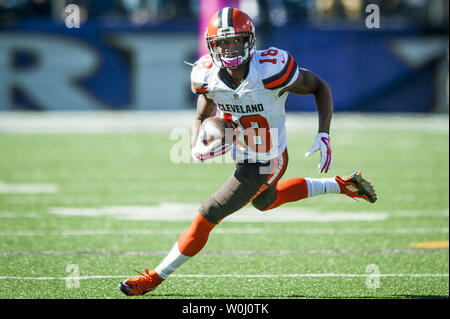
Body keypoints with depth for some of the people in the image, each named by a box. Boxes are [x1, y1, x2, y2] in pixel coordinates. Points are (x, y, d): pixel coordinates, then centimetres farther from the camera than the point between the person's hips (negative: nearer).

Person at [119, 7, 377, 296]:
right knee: (266, 201, 35)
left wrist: (324, 135, -23)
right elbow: (202, 117, 1)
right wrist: (196, 147, -21)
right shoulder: (209, 76, -16)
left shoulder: (271, 70, -31)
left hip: (264, 166, -7)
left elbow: (319, 87, -15)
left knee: (206, 218, -6)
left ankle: (156, 277, 12)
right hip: (242, 158, 7)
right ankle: (342, 185, 47)